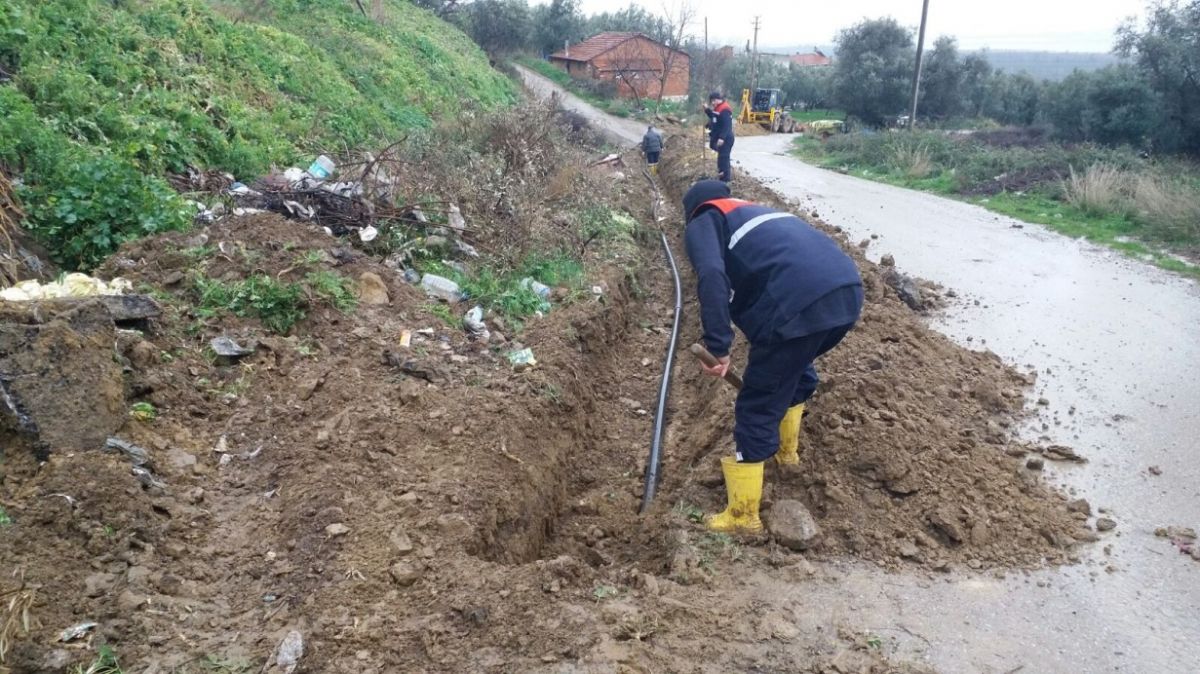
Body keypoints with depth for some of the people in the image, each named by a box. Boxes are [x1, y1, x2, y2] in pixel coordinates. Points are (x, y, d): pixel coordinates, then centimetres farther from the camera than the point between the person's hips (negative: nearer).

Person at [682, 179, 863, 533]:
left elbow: (711, 276, -9)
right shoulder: (759, 211, 37)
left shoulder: (702, 224, 14)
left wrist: (718, 346, -10)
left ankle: (743, 515, 18)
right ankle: (787, 450, 53)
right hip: (849, 289, 8)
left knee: (757, 409, 7)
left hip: (800, 305, -8)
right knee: (795, 368, 35)